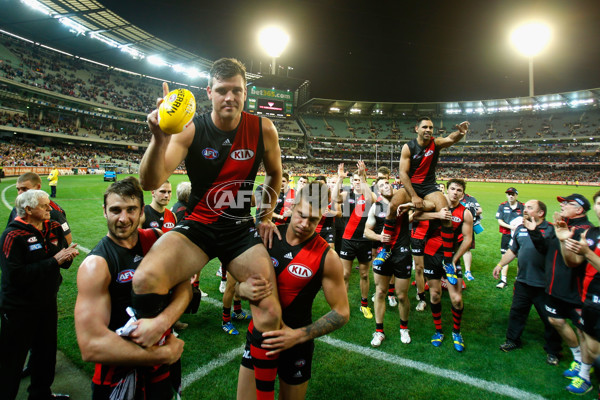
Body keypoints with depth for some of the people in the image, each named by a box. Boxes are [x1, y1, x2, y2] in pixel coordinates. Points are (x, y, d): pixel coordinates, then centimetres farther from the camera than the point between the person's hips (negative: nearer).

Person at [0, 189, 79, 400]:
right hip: (19, 309, -6)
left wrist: (68, 256, -14)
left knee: (46, 351, 21)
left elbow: (63, 262, 9)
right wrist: (53, 261, -26)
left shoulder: (54, 228, 1)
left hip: (47, 302, 7)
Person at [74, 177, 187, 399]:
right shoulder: (96, 265, -20)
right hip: (121, 368, -4)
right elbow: (91, 347, -26)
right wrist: (165, 354, -22)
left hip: (163, 345, 5)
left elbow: (184, 287, -8)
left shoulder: (156, 240, -5)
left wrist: (162, 322, -28)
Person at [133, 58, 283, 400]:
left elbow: (275, 174, 12)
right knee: (145, 281, -28)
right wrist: (160, 140, -38)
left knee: (270, 314, -7)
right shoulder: (191, 130, -10)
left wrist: (266, 216, 13)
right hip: (197, 226, -1)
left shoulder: (263, 130, -6)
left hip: (241, 229, 1)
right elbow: (151, 183, -20)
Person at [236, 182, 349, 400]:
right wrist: (244, 288, -25)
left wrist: (298, 335, -21)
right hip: (258, 335, 2)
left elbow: (341, 312, -11)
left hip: (297, 344, -2)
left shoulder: (327, 258, -17)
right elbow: (237, 281, -1)